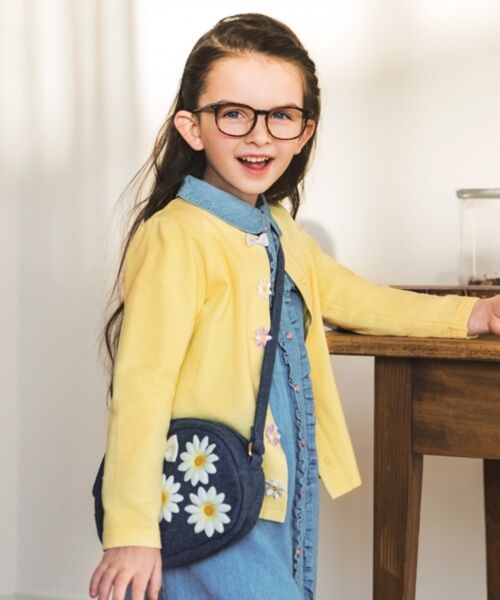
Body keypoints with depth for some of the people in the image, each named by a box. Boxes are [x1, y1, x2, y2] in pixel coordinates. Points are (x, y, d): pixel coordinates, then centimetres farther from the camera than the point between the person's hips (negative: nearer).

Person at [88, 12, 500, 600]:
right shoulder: (176, 237, -16)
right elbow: (142, 385, -20)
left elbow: (347, 295, 29)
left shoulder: (278, 231, 13)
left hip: (284, 500, 9)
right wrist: (131, 533, -22)